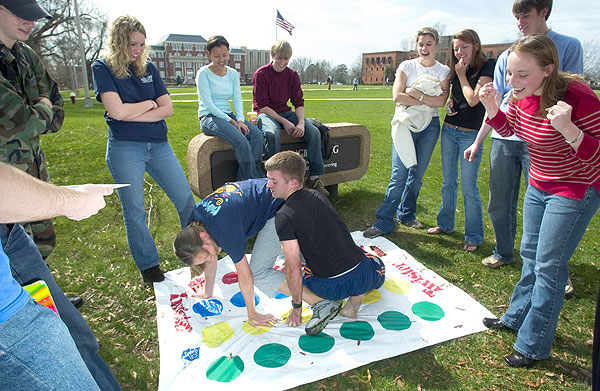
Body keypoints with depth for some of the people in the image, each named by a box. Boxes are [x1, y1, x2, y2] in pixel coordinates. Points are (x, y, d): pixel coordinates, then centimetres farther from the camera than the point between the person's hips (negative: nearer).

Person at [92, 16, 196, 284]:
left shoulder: (148, 68, 11)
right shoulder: (102, 68, 0)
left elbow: (167, 108, 1)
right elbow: (117, 111, -15)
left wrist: (131, 114, -8)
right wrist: (149, 103, -1)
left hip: (158, 145, 4)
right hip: (124, 148, -4)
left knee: (186, 200, 4)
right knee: (134, 210, 5)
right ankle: (148, 264, 22)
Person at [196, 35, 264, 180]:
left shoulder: (233, 73, 12)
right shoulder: (203, 73, -6)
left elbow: (237, 99, 7)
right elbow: (208, 104, -12)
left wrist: (240, 120, -11)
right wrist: (230, 121, -16)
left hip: (228, 115, 6)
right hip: (209, 117, -6)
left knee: (257, 134, -21)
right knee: (240, 139, -31)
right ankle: (255, 180, -20)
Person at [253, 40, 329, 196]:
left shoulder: (292, 75, 7)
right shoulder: (261, 74, -8)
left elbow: (299, 103, 3)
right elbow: (262, 106, -12)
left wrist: (301, 122, -17)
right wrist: (284, 122, -20)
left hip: (286, 112, 5)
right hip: (266, 113, -4)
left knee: (314, 132, -19)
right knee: (272, 134, -39)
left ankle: (314, 177, -14)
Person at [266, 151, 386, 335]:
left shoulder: (284, 217, -15)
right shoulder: (318, 196, 6)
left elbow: (294, 269, -14)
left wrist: (297, 306, 2)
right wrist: (288, 264, 33)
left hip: (332, 286, -3)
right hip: (363, 275, 4)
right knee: (377, 265, 41)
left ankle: (323, 302, 3)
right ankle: (355, 299, 12)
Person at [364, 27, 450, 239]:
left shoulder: (444, 71, 6)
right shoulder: (407, 66, 1)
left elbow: (441, 101, -9)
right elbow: (397, 96, -12)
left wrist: (415, 93, -17)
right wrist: (427, 101, -12)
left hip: (430, 126, 3)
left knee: (417, 174, 8)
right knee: (399, 174, -10)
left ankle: (406, 214, 24)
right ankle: (384, 221, -4)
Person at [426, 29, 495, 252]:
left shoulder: (487, 67, -8)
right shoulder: (456, 70, 11)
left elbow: (473, 99, -18)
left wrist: (461, 75, -8)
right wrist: (450, 101, 1)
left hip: (470, 133, -6)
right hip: (449, 130, 6)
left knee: (468, 187, -4)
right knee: (448, 182, 14)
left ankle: (474, 236, 9)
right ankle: (445, 225, 29)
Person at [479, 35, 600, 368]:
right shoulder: (523, 96, -7)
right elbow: (507, 129, 11)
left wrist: (567, 129, -41)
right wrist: (491, 107, -9)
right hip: (539, 185, 7)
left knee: (548, 265, -1)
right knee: (530, 255, 19)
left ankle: (533, 346, 16)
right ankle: (517, 317, 40)